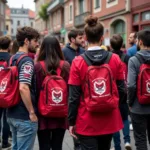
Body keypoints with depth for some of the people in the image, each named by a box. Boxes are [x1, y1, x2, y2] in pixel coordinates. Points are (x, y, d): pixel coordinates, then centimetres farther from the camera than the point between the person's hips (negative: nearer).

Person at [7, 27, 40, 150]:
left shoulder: (13, 59, 11)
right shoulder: (27, 60, -17)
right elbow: (23, 88, -27)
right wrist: (32, 112, -19)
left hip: (12, 114, 9)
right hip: (24, 117, -9)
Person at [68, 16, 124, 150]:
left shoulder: (78, 62, -11)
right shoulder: (115, 59, -4)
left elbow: (74, 96, -10)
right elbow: (121, 89, 2)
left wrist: (71, 122, 0)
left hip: (87, 122, -3)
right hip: (110, 119, 4)